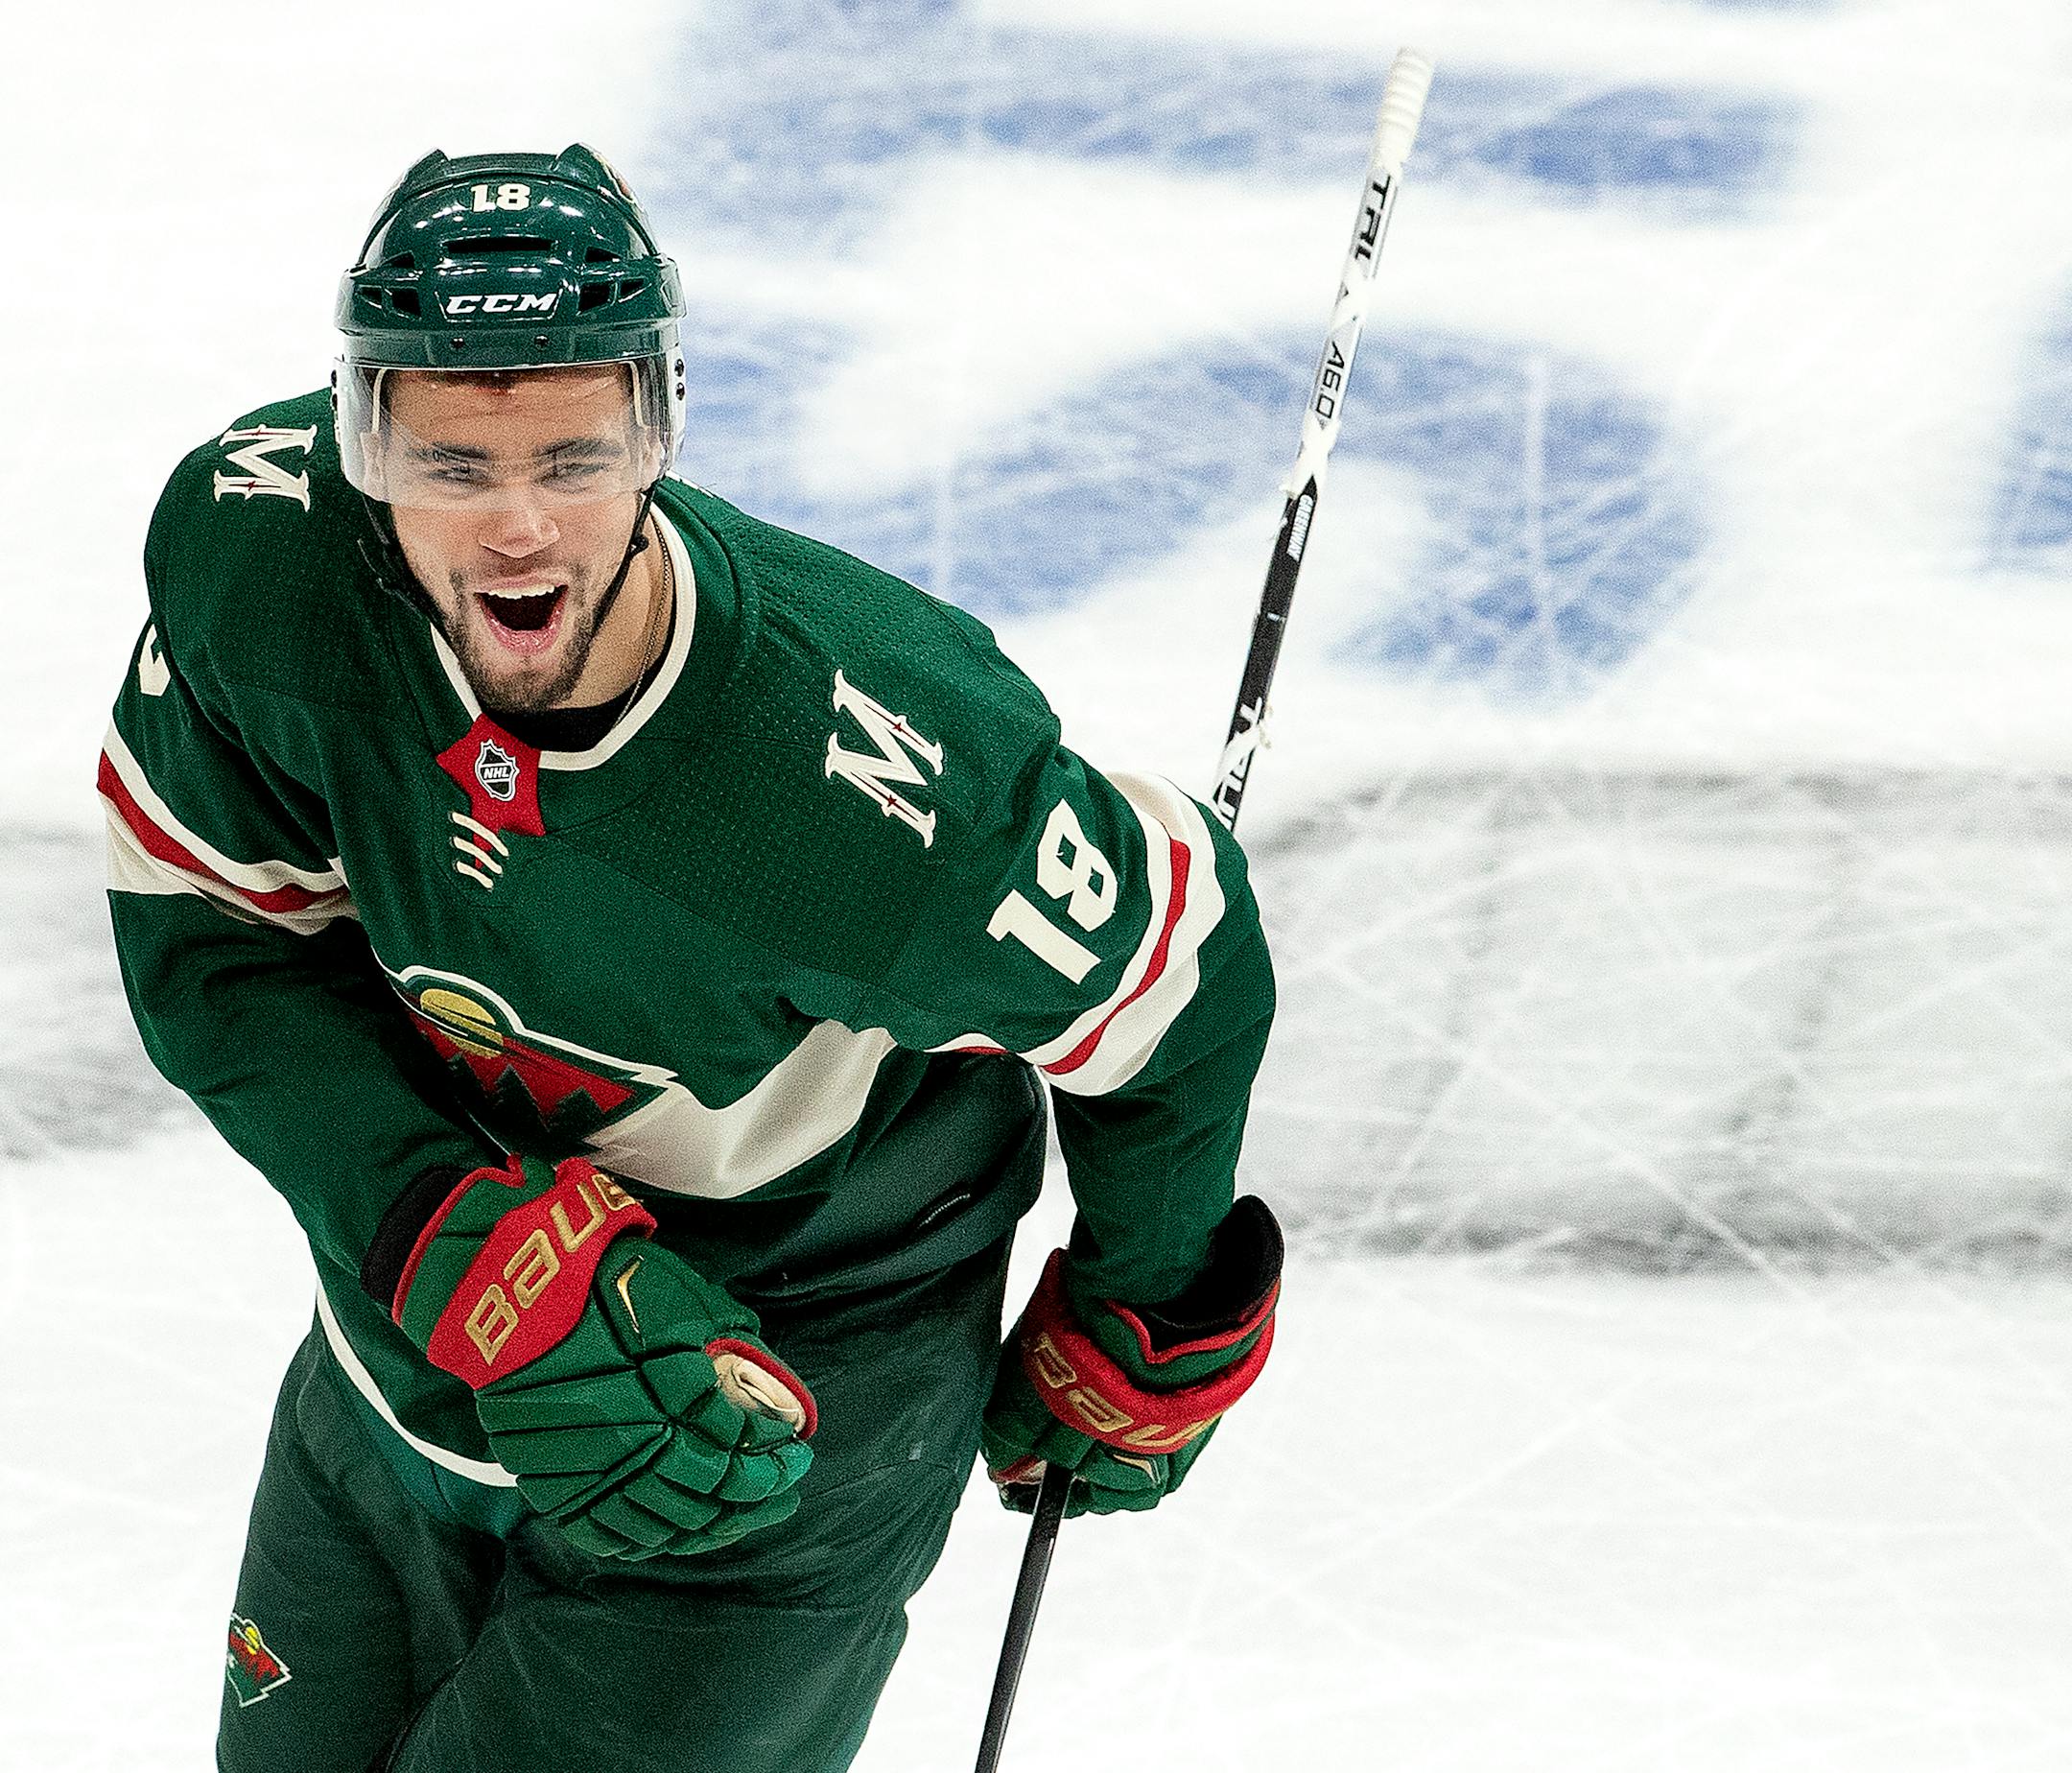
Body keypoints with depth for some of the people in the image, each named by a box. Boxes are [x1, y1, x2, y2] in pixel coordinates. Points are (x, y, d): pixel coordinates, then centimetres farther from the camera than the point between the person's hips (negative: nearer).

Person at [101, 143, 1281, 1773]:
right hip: (416, 1336, 5)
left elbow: (1176, 990, -17)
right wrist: (487, 1263, -26)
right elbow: (212, 940, -11)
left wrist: (1143, 1347, 2)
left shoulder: (884, 790, -35)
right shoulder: (254, 545, -23)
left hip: (770, 1450, -5)